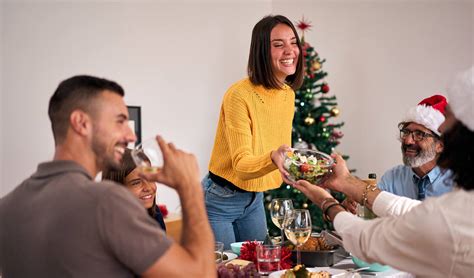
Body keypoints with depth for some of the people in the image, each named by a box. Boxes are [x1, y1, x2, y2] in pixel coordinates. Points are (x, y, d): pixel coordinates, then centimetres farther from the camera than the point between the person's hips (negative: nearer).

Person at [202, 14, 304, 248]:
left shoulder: (289, 94, 0)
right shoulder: (239, 95, -23)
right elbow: (241, 165, -27)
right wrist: (272, 158, -44)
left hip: (255, 199, 7)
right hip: (220, 200, -7)